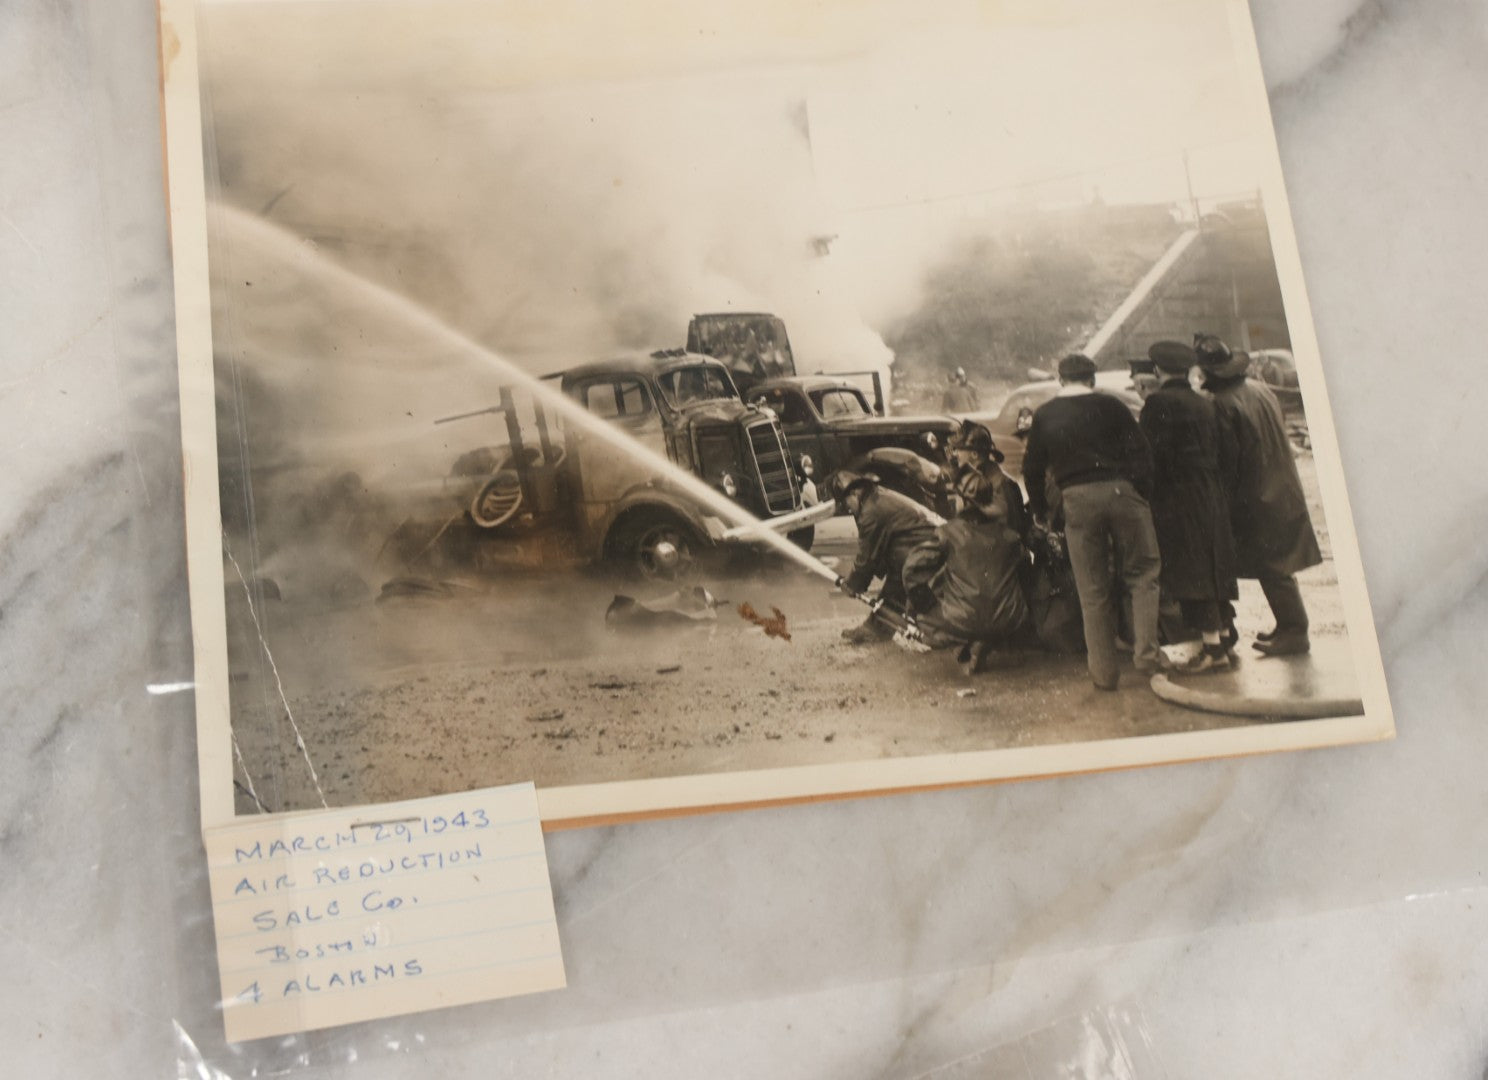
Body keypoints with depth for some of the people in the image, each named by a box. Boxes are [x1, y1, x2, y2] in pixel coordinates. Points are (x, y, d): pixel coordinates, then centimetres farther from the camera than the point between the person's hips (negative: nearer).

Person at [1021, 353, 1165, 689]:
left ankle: (1104, 672, 8)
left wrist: (1039, 511, 22)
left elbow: (1032, 469, 12)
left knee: (1093, 590, 6)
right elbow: (1140, 454, -2)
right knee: (1142, 575, 12)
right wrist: (1142, 491, 6)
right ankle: (1146, 652, -1)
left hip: (1077, 500, 1)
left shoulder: (1044, 415, 10)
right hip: (1120, 491, -1)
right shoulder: (1110, 406, 4)